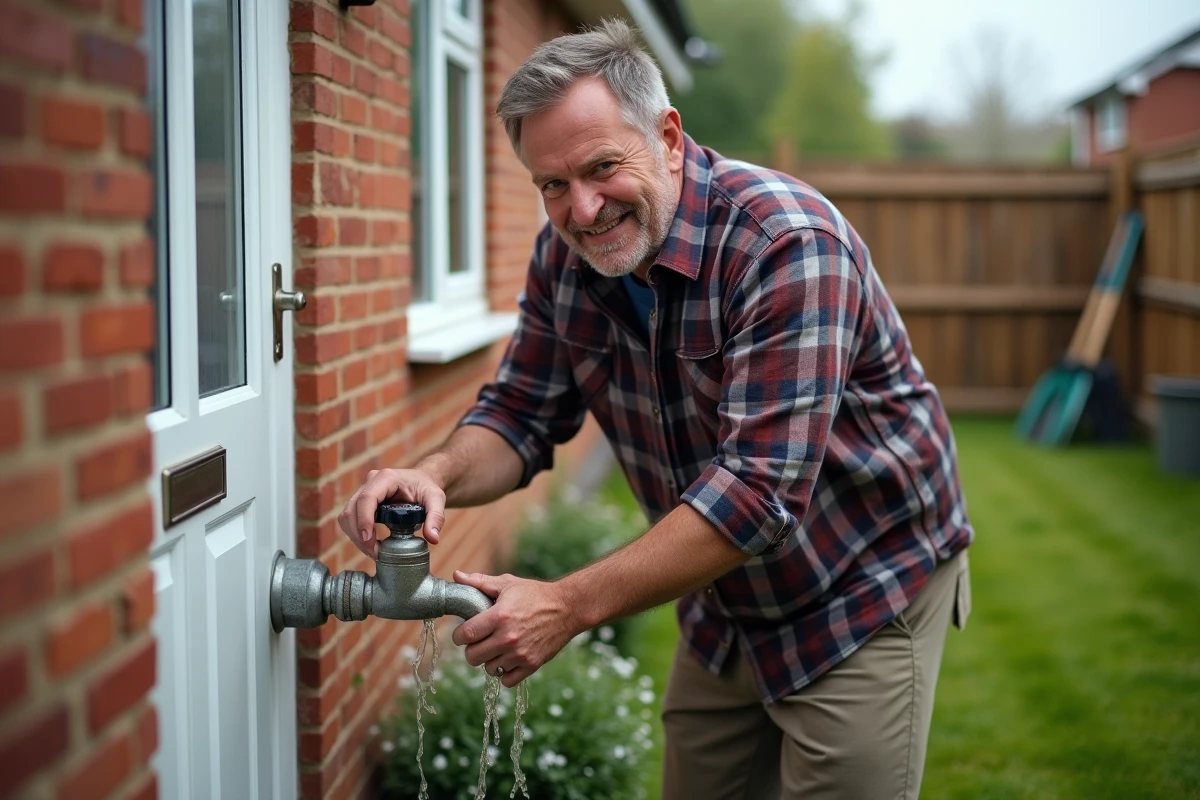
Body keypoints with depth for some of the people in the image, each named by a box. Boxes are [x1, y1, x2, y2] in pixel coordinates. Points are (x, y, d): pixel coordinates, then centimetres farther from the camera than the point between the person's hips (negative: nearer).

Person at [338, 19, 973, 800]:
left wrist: (572, 605, -36)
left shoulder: (786, 243, -29)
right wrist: (437, 476, -24)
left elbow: (762, 489, -34)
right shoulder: (566, 252, -7)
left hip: (864, 597, -6)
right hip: (726, 604, 6)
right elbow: (522, 412, 0)